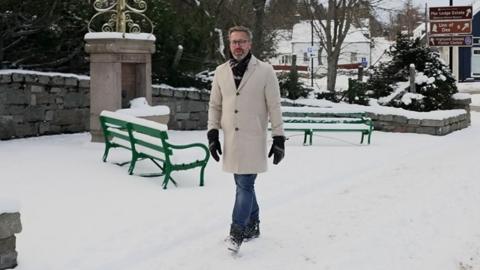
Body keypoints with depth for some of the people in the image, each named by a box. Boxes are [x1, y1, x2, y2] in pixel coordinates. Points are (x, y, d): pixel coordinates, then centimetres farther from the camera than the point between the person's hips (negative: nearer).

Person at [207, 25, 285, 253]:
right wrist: (212, 134, 5)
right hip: (231, 139, 4)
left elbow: (274, 107, -4)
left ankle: (236, 233, -6)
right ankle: (252, 226, 27)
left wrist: (279, 139, -5)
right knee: (244, 184, 13)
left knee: (245, 185, -9)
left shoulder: (265, 71, -5)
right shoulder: (221, 71, 6)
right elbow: (215, 105, 13)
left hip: (253, 139, -4)